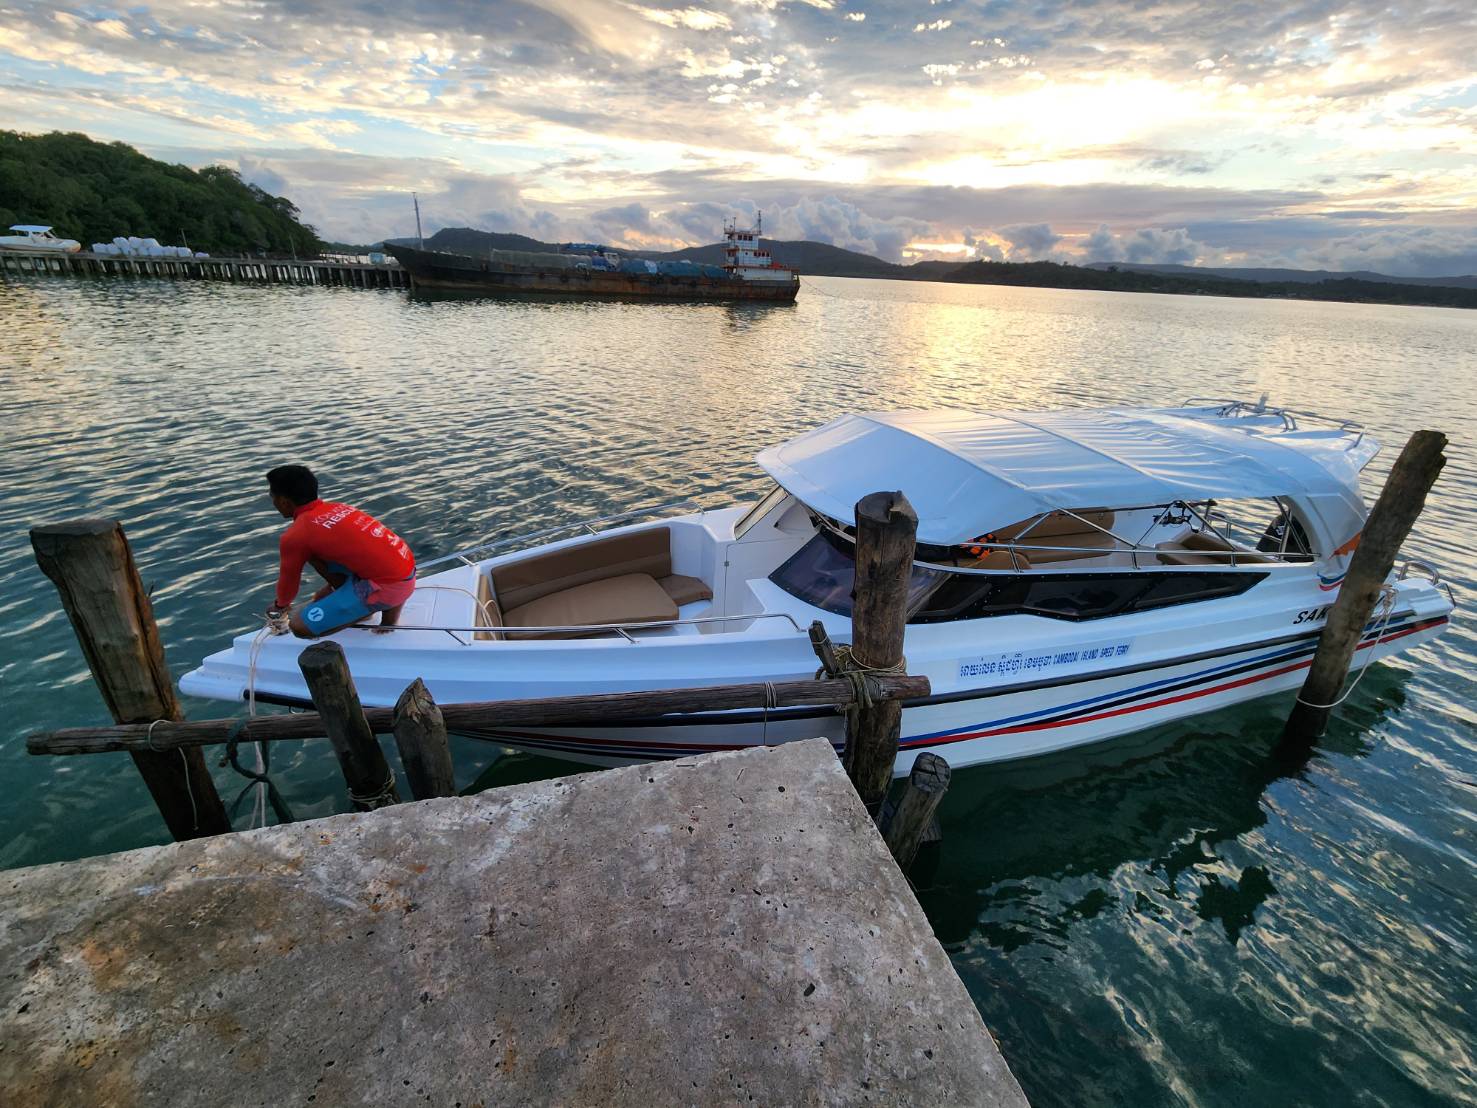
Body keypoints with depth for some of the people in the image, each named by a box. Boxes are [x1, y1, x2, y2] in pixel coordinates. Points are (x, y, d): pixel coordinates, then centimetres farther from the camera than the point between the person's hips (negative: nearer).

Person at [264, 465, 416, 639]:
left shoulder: (295, 535, -7)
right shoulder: (335, 508, 16)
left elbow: (288, 579, 12)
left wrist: (279, 606, 33)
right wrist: (332, 587, 48)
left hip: (390, 585, -8)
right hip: (405, 569, 8)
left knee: (299, 626, -6)